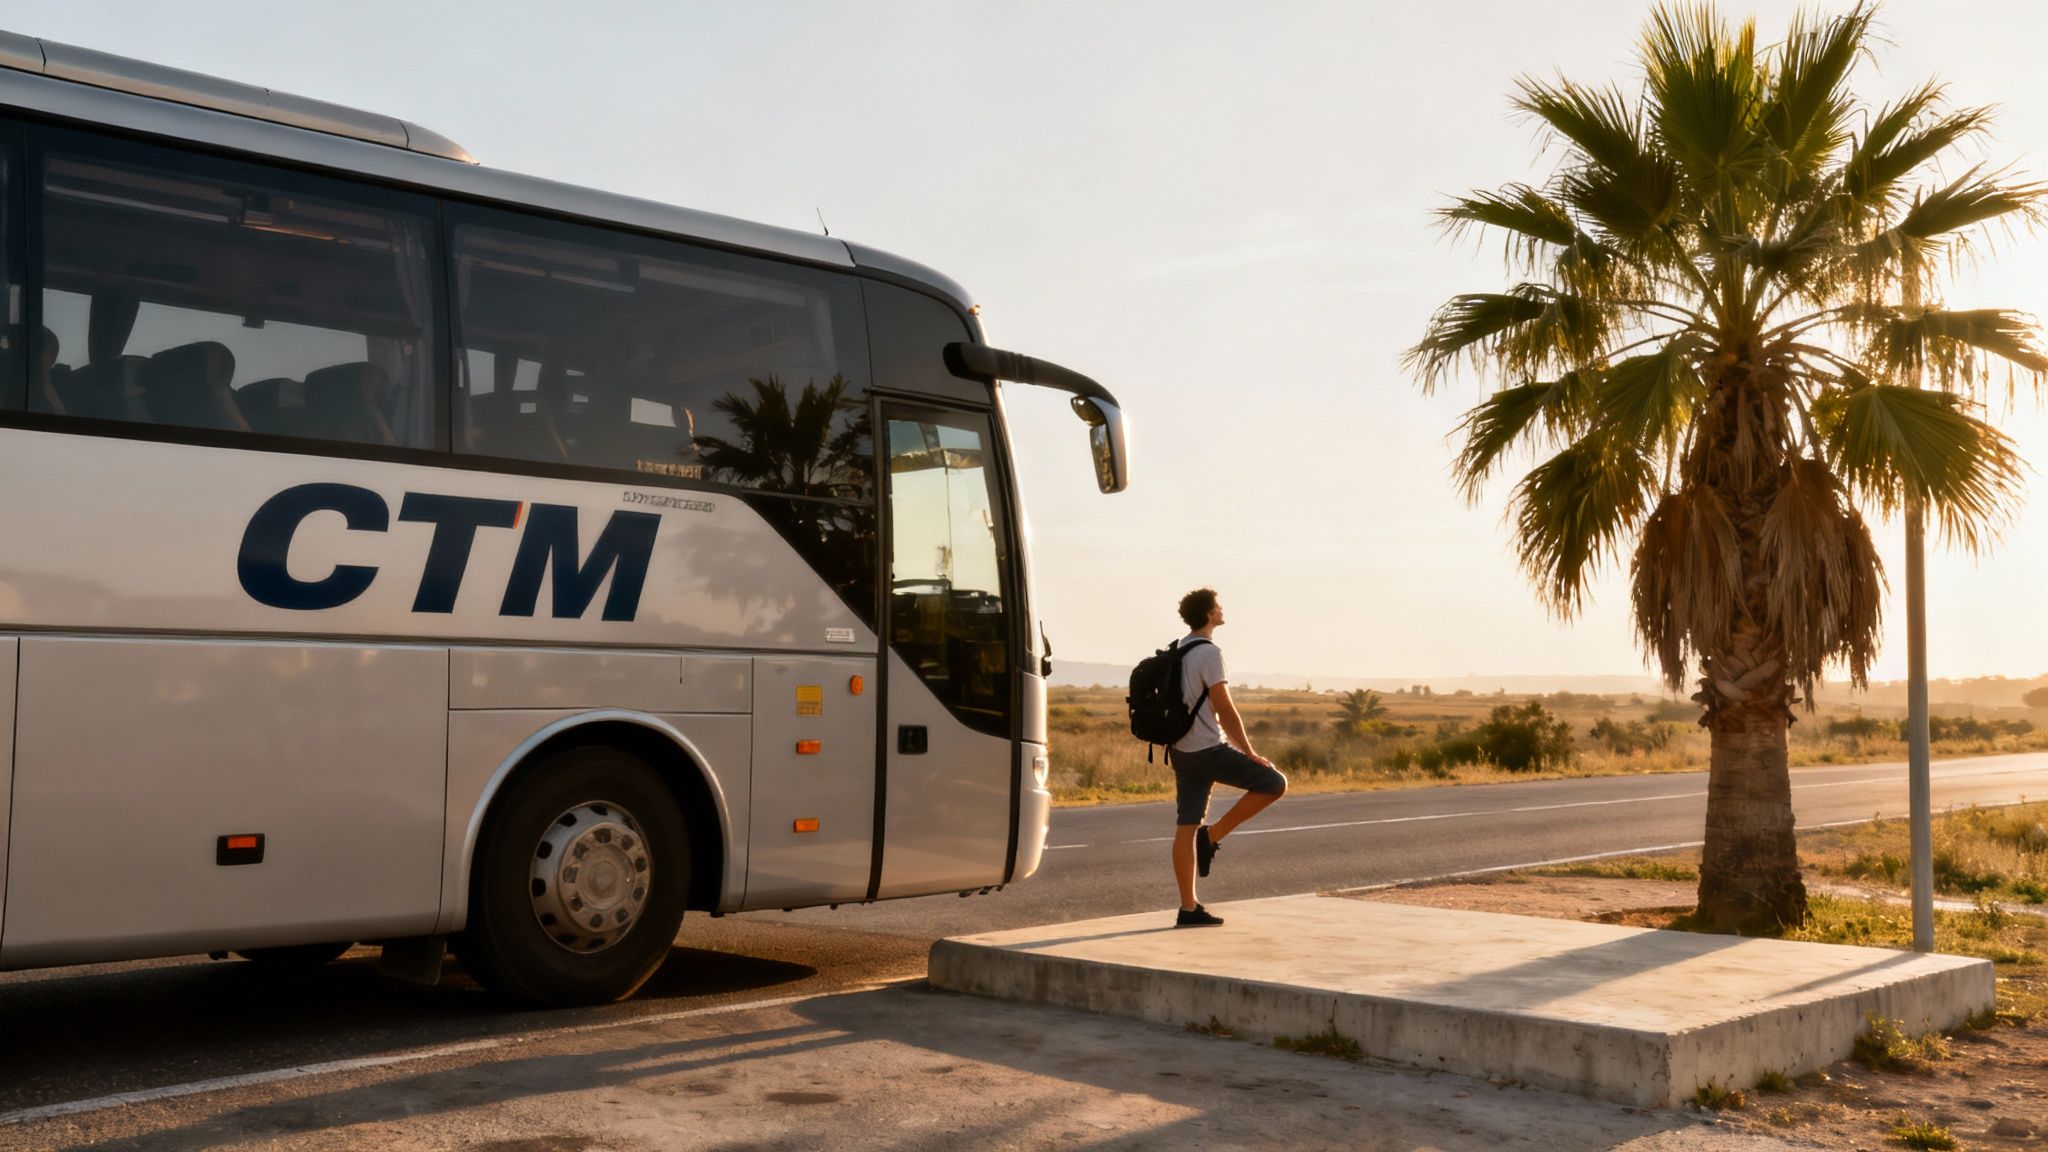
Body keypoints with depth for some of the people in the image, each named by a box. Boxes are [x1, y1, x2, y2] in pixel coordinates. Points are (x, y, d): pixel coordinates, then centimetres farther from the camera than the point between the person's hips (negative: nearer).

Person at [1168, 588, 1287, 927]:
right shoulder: (1209, 652, -13)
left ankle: (1189, 908, 7)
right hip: (1208, 749, -9)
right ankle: (1212, 836, -1)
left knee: (1186, 827, 6)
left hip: (1181, 751, 9)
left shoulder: (1178, 651, 15)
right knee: (1274, 783, 0)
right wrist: (1250, 754, -10)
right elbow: (1225, 710, -16)